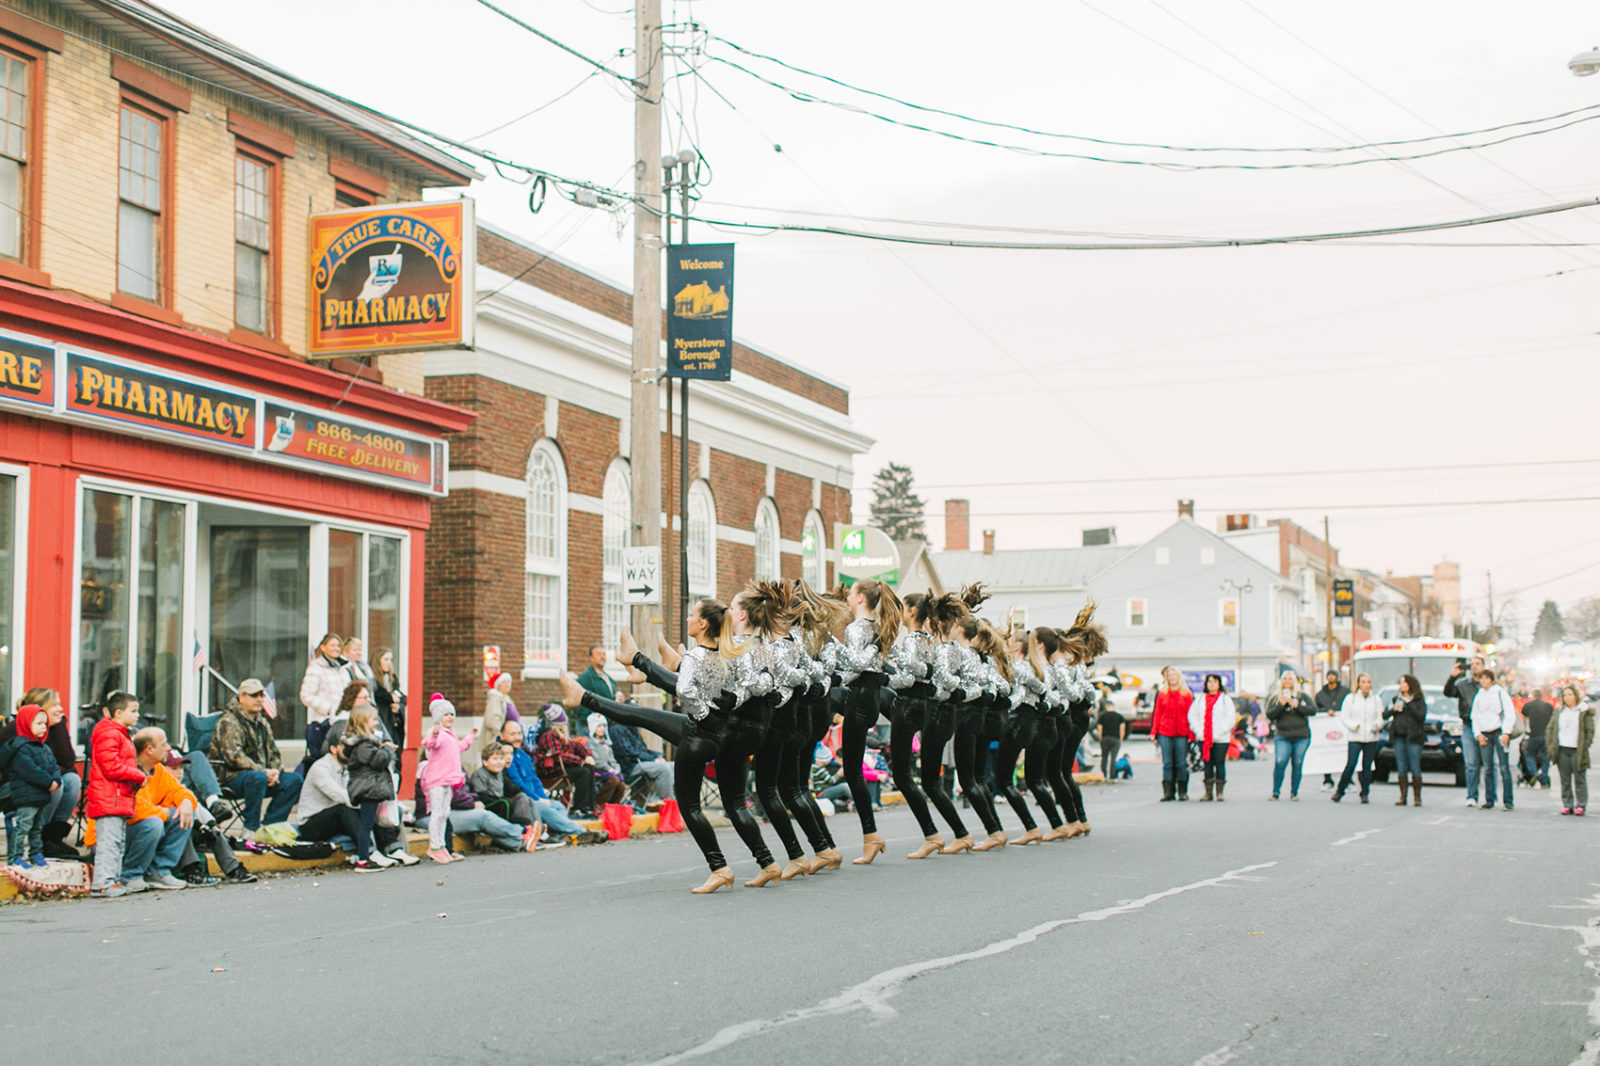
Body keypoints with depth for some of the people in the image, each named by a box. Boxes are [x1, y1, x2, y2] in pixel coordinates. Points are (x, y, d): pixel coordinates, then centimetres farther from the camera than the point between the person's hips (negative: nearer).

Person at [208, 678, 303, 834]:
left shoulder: (262, 722, 18)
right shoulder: (229, 722, -9)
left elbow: (274, 752, 20)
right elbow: (233, 756, -21)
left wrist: (275, 771, -4)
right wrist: (263, 771, -23)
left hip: (262, 773, 8)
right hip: (231, 775, -8)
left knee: (295, 779, -11)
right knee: (258, 778, -39)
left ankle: (271, 824, -11)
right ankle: (251, 828, -27)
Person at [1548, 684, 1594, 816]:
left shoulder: (1584, 712, 0)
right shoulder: (1559, 712, 12)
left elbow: (1590, 731, -2)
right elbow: (1549, 729, 15)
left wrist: (1584, 747, -10)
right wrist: (1550, 746, 4)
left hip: (1577, 750, -4)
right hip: (1562, 750, 4)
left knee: (1580, 780, -2)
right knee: (1565, 780, 5)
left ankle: (1580, 805, 3)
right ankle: (1567, 805, 10)